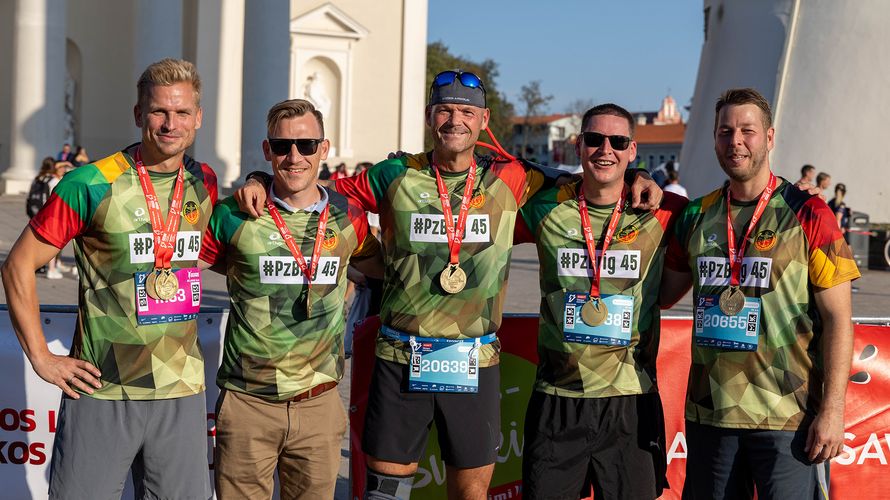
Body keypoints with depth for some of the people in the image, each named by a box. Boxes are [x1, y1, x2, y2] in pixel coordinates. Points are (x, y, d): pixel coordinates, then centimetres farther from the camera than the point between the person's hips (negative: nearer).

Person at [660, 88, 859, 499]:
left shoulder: (807, 215, -4)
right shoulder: (697, 216, 8)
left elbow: (837, 319, -6)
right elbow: (661, 294, 18)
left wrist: (832, 410, -12)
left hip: (788, 418, -4)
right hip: (708, 412, 4)